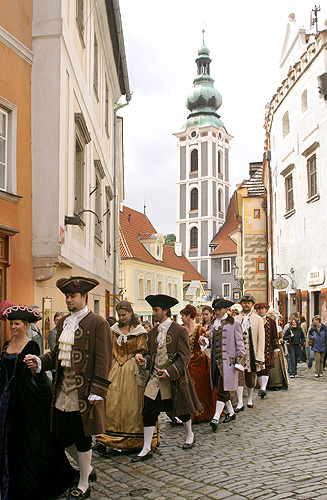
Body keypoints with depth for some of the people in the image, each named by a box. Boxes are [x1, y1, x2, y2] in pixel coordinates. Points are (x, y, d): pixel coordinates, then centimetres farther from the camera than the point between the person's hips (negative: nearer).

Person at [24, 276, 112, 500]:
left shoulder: (98, 323, -10)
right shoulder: (63, 322, 12)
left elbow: (103, 360, -13)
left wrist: (96, 393, -17)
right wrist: (39, 362, -1)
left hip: (83, 392, -7)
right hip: (63, 389, 7)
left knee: (82, 438, 5)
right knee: (63, 436, 14)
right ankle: (87, 468, 38)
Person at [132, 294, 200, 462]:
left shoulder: (179, 331, -10)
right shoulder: (153, 332, 9)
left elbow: (184, 357, -11)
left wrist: (169, 372, -19)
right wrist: (144, 361, -5)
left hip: (175, 379, -4)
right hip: (155, 379, 5)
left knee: (182, 411, 13)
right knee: (148, 413, -1)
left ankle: (190, 436, 40)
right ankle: (146, 450, 7)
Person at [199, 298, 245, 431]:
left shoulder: (234, 323, -3)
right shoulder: (213, 324, 15)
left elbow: (239, 344, -3)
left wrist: (239, 362, -9)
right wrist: (205, 341, 0)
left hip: (227, 361, -6)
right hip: (215, 360, 6)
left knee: (222, 390, -10)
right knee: (221, 389, 13)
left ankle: (216, 418, -12)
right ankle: (231, 412, 29)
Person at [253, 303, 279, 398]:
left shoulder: (271, 321, 6)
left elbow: (275, 336, 8)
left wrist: (276, 349, 3)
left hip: (268, 349, -1)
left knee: (266, 369, -9)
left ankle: (263, 388, -15)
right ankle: (262, 387, 15)